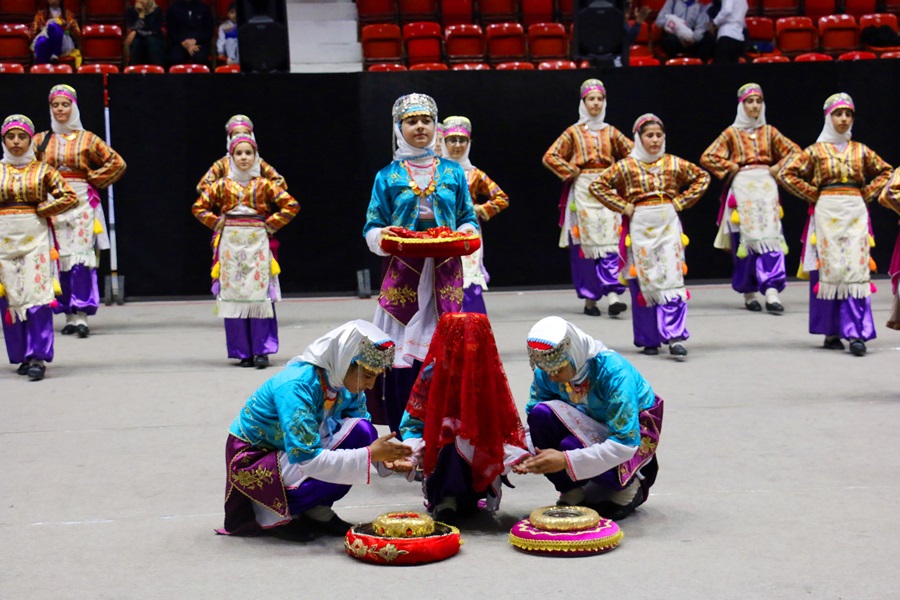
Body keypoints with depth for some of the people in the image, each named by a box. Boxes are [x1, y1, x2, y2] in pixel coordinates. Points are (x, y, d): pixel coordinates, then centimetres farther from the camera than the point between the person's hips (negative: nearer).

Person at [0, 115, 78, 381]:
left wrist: (40, 210, -3)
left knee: (37, 295, -11)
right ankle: (22, 356, 13)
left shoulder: (43, 170, 4)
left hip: (35, 236, -2)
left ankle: (38, 357, -11)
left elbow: (70, 197, 1)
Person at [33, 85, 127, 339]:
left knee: (81, 257, -11)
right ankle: (69, 316, 6)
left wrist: (94, 180, 1)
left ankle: (82, 315, -13)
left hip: (81, 204, -2)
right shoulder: (41, 141, 10)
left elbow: (117, 163, 5)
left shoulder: (87, 139, 4)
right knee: (60, 259, 1)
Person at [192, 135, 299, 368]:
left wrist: (271, 225, 0)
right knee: (233, 294, -1)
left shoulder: (263, 185, 5)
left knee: (259, 294, -8)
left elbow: (291, 205, 3)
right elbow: (199, 207, 14)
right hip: (230, 243, 1)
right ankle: (243, 352, 5)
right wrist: (217, 223, 4)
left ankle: (261, 351, -5)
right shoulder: (222, 185, 8)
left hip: (257, 243, -1)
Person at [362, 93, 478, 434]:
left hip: (445, 274, 1)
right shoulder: (388, 177, 7)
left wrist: (463, 234, -9)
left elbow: (469, 219, 12)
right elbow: (372, 229, 5)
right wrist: (383, 237, -17)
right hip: (403, 273, -1)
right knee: (401, 357, -5)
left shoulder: (453, 172, 11)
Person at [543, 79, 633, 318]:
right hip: (584, 190, -2)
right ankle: (589, 299, 4)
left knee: (609, 240, -9)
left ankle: (612, 295, -16)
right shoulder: (573, 133, 5)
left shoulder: (610, 132, 12)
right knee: (586, 241, -2)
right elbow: (550, 157, -1)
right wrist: (572, 172, -5)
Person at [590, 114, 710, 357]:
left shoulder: (674, 164, 3)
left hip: (668, 225, 1)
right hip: (640, 227, -1)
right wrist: (623, 206, -5)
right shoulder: (626, 166, -3)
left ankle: (675, 337, -11)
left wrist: (682, 201, 5)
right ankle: (649, 340, 12)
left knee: (673, 278, -9)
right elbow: (597, 186, -2)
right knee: (644, 282, 3)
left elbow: (702, 177, 15)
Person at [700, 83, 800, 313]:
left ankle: (771, 292, -17)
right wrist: (731, 168, -3)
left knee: (770, 235, -10)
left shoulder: (769, 131, 12)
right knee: (744, 238, -1)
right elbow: (707, 157, 1)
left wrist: (778, 167, 1)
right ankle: (748, 292, 9)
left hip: (766, 185, 1)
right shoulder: (732, 133, 6)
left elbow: (795, 151, 13)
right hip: (742, 187, -1)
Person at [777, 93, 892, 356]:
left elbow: (885, 172, 21)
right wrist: (813, 195, -2)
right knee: (830, 269, -1)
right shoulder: (816, 151, 3)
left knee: (857, 270, -6)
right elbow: (786, 173, 0)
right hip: (827, 213, -2)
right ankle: (831, 332, 8)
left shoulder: (861, 151, 10)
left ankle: (856, 333, -8)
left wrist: (867, 194, 7)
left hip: (856, 213, 2)